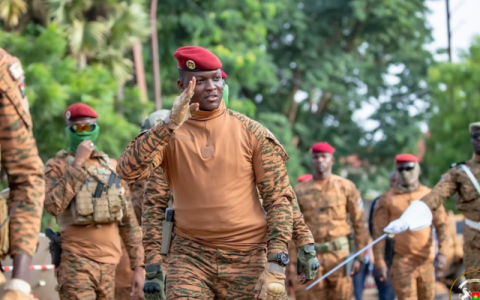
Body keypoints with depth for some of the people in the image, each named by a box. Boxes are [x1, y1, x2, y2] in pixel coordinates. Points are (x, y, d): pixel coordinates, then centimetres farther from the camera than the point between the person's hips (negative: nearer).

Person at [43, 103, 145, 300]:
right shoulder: (57, 165, 2)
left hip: (110, 263, 5)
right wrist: (78, 163, -13)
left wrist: (138, 266, 10)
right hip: (76, 263, -4)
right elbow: (54, 206, -17)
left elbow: (128, 221, 16)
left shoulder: (112, 167, 15)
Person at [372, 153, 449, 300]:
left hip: (426, 261, 3)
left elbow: (441, 224, 6)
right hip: (401, 261, -3)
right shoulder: (387, 199, -1)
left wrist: (442, 251, -7)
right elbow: (379, 232, -1)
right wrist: (379, 262, -5)